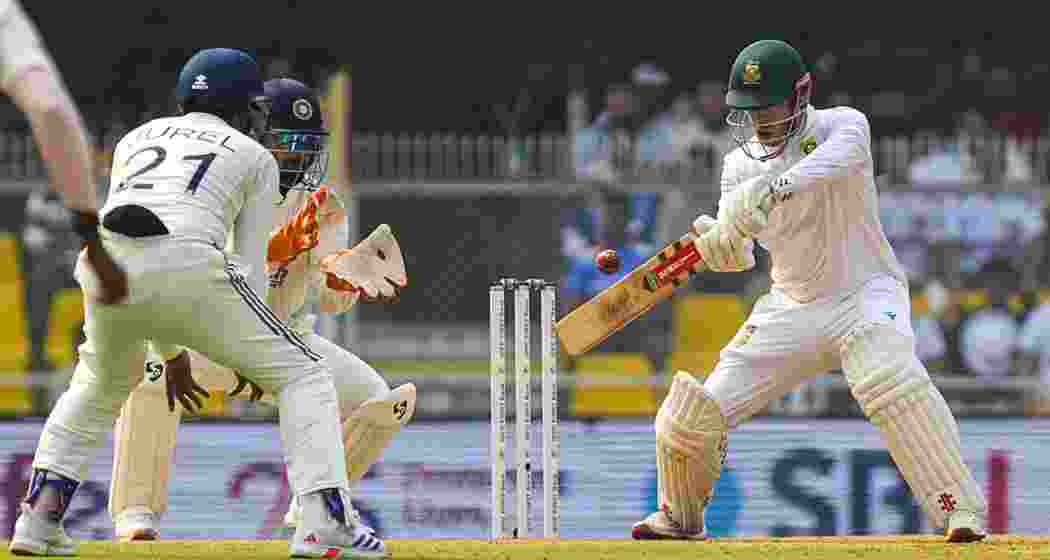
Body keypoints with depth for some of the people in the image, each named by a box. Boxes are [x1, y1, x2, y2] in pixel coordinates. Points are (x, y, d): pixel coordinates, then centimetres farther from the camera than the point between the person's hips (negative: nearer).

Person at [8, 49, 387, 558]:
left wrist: (171, 356, 36)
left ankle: (40, 517, 19)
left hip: (103, 268, 4)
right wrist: (246, 353, 32)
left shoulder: (136, 140, 32)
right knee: (302, 375, 9)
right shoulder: (254, 157, 22)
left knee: (99, 387, 32)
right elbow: (251, 264, 18)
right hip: (187, 270, -4)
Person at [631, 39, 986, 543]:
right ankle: (680, 516, 26)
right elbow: (738, 256, -5)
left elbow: (834, 159, -36)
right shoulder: (740, 164, 3)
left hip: (865, 291, -5)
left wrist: (767, 192, -53)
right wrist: (717, 242, -30)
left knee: (891, 378, -37)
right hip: (791, 308, 5)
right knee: (693, 414, -2)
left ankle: (959, 507, -31)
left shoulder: (843, 125, -11)